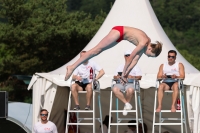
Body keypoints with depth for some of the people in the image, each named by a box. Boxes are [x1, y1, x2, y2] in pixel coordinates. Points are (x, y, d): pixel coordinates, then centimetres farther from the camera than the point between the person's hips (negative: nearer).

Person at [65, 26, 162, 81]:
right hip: (118, 32, -8)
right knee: (97, 50, -12)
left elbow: (136, 59, 8)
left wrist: (126, 73, 6)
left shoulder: (146, 44, 4)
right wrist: (124, 73, -10)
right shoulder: (144, 43, -22)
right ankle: (72, 67, -15)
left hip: (119, 34, 8)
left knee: (98, 51, 6)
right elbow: (131, 58, -18)